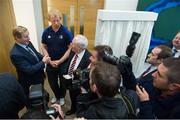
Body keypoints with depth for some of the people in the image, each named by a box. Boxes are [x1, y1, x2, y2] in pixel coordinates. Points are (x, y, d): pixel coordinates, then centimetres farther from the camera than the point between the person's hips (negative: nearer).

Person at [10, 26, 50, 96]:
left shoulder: (28, 43, -7)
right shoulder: (15, 54, -30)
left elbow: (36, 54, 8)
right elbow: (29, 70, -30)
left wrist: (44, 58, -10)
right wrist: (43, 62, -23)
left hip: (39, 77, 7)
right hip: (30, 84, -7)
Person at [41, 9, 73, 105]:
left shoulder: (66, 32, -14)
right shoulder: (46, 32, -6)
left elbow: (70, 48, -14)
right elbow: (43, 47, 0)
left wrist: (60, 61, -18)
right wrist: (50, 60, -12)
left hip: (63, 63, -2)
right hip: (51, 63, 2)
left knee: (63, 82, 19)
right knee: (52, 83, 18)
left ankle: (62, 96, 47)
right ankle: (57, 96, 48)